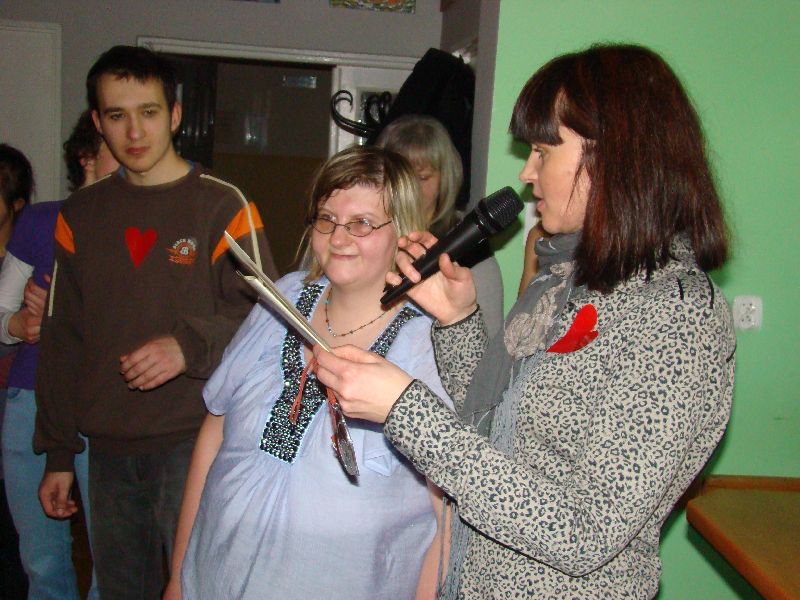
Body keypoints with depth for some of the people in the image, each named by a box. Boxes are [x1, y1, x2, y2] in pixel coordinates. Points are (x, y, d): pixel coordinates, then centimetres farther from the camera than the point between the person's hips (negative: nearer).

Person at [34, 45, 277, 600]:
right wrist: (58, 452, 13)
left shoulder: (221, 206, -4)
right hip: (109, 450, 5)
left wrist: (190, 344, -23)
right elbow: (62, 340, 14)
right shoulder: (80, 215, 11)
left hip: (195, 443, -4)